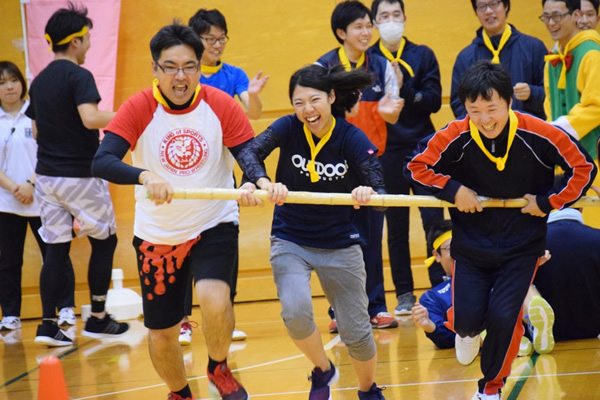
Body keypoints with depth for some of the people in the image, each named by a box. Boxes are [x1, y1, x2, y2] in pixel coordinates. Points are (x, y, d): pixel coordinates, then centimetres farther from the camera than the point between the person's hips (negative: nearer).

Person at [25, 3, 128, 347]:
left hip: (47, 174, 7)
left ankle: (48, 325, 1)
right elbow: (90, 118, -28)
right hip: (79, 175, -7)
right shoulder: (79, 76, -13)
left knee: (56, 250, 8)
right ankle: (98, 319, 11)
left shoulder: (40, 81, 11)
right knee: (104, 241, 9)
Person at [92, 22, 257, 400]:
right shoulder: (139, 108, -14)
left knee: (215, 300, -28)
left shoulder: (221, 105, -10)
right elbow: (102, 161, -25)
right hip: (157, 235, 1)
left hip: (215, 225, -1)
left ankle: (219, 367, 4)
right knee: (161, 334, 9)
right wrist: (146, 176, -45)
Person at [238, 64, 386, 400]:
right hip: (291, 242, 0)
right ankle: (323, 370, 7)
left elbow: (379, 186, -24)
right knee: (296, 311, -24)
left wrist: (368, 192, -49)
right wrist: (265, 183, -48)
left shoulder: (352, 138, -13)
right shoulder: (288, 128, -11)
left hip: (340, 244, 0)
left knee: (356, 331, 4)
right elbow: (251, 152, -27)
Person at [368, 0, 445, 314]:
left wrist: (404, 91, -18)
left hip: (423, 149, 0)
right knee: (396, 226, 5)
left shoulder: (423, 55, 6)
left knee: (433, 219, -5)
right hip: (386, 152, 0)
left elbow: (434, 100, -4)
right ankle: (404, 294, 12)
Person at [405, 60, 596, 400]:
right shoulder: (455, 137, -20)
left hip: (522, 245, -1)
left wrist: (547, 202, -13)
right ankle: (466, 329, 35)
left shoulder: (539, 135, -22)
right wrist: (454, 190, -19)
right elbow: (417, 167, -8)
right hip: (471, 243, 1)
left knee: (504, 317, -8)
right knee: (468, 317, -7)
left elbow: (583, 168, -11)